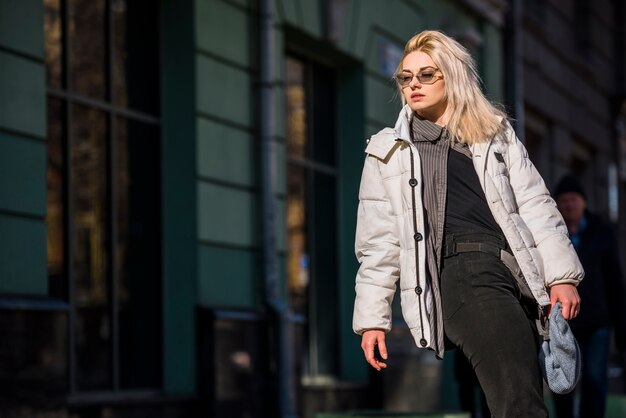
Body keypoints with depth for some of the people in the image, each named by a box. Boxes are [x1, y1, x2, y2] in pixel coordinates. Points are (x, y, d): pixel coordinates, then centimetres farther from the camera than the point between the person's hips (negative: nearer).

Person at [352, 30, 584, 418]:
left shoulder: (497, 135, 20)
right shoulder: (388, 151, 15)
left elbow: (535, 206, 13)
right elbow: (378, 242, 14)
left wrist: (561, 276, 2)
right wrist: (372, 319, 9)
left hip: (520, 271, 4)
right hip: (460, 271, -3)